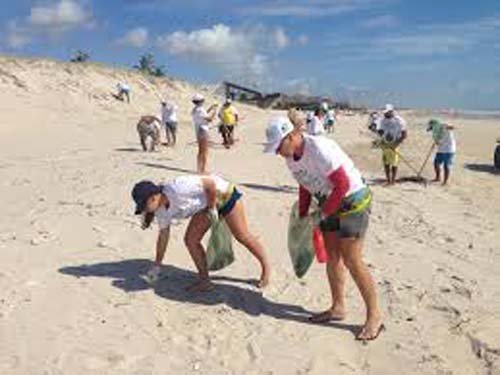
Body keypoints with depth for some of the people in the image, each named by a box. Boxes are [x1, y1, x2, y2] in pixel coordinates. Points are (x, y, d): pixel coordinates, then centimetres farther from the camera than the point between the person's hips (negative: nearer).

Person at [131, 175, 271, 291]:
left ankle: (266, 268, 22)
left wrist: (212, 207, -21)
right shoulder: (162, 210, -7)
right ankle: (204, 281, 8)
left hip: (224, 195, -8)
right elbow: (163, 236, 4)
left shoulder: (177, 188, -35)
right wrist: (157, 265, 9)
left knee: (242, 236, 2)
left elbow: (210, 183, -31)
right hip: (205, 206, 8)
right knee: (191, 240, -3)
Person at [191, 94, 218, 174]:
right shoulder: (200, 109, -17)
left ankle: (199, 168, 18)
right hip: (203, 131, -10)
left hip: (198, 131, 10)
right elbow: (209, 119, -15)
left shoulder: (194, 109, 11)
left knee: (200, 151, 15)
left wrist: (211, 108, 20)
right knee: (205, 151, -5)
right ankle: (203, 169, -5)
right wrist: (214, 111, -1)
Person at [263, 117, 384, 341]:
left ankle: (374, 316, 4)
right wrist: (301, 217, 13)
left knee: (352, 261, -8)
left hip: (353, 201, -9)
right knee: (332, 257, 12)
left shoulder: (319, 150, -28)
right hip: (330, 203, 9)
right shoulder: (290, 157, 0)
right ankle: (338, 308, 26)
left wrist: (323, 214, -19)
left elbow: (343, 184, -26)